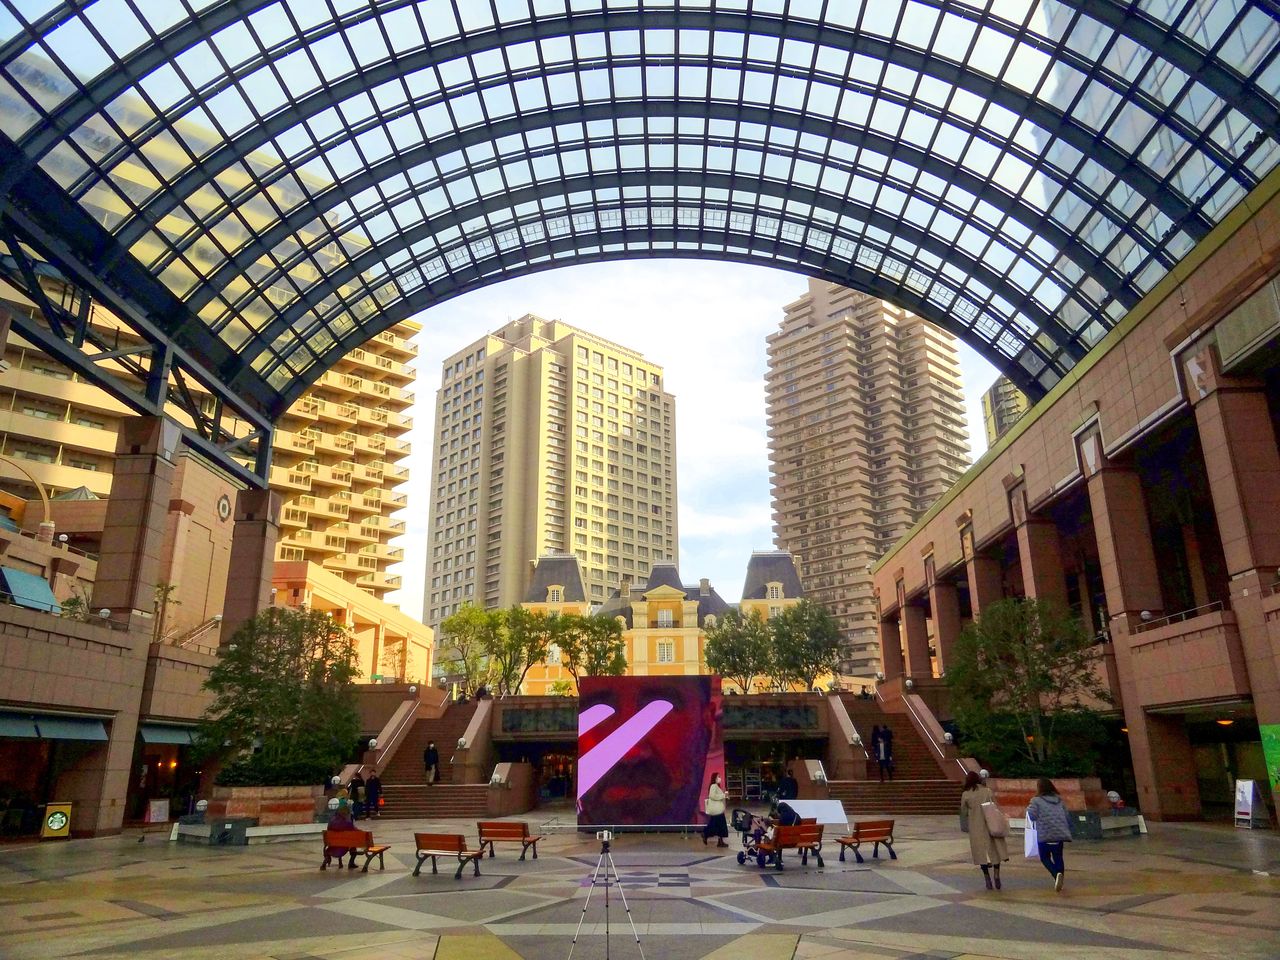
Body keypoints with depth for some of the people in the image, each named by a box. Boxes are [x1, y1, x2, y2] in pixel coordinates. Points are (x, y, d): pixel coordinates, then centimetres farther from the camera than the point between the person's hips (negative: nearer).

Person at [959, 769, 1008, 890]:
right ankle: (996, 876, 6)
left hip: (976, 828, -1)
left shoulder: (966, 794, -5)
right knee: (995, 850, 14)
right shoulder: (988, 791, -3)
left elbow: (963, 812, 4)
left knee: (982, 853, 7)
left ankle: (988, 881, 9)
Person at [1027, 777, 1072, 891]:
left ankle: (1057, 874, -17)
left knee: (1045, 857, 8)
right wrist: (1068, 830, 22)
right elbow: (1067, 817, 12)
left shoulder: (1036, 800, -5)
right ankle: (1060, 881, 7)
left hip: (1045, 834, -5)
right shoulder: (1059, 800, 12)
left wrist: (1028, 809, 11)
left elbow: (1032, 816, -9)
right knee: (1058, 857, 15)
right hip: (1060, 833, 5)